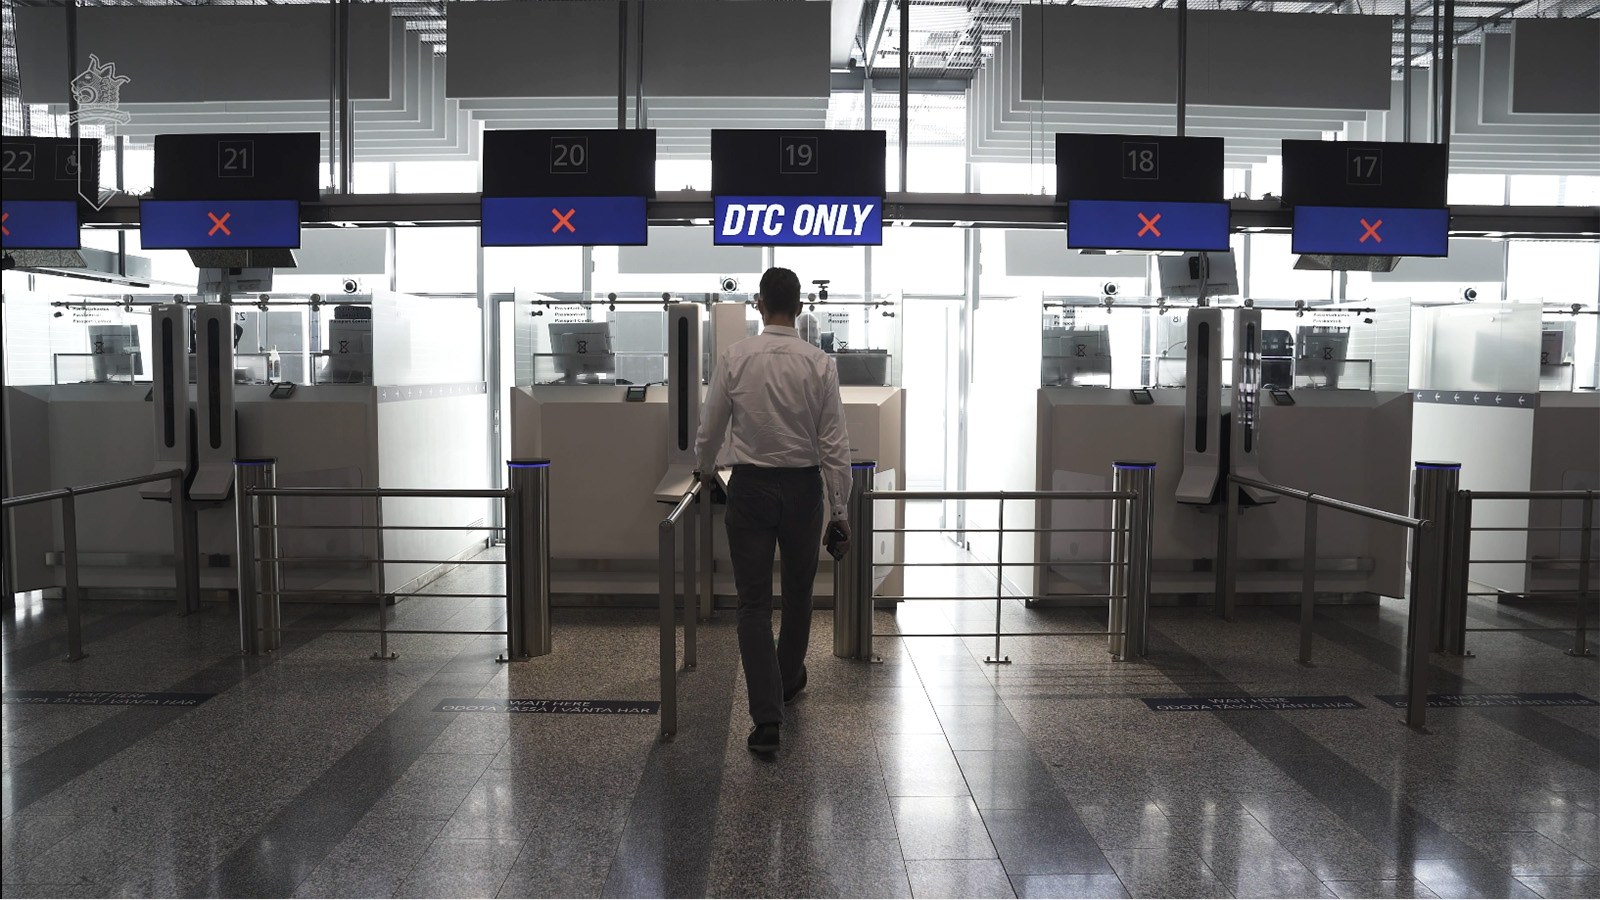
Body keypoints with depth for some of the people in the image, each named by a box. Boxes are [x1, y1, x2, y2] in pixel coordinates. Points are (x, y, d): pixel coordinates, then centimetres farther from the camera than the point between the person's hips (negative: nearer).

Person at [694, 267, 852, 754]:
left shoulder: (735, 358, -7)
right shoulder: (819, 363, -8)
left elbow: (709, 429, 1)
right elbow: (834, 444, -9)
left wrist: (706, 470, 22)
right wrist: (839, 509, -3)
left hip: (750, 486, 0)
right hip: (803, 487, 1)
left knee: (754, 603, 2)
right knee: (798, 590, 21)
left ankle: (767, 716, -6)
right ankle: (789, 678, 42)